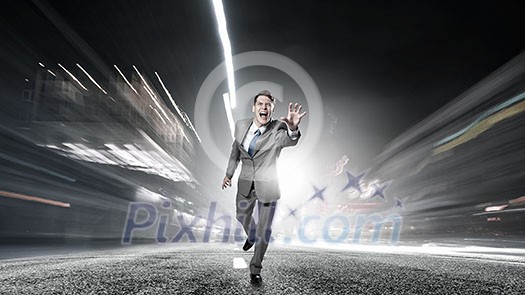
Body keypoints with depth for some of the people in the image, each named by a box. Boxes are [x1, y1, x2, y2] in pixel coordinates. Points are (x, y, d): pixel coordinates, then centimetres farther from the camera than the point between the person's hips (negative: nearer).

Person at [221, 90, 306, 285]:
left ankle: (255, 269, 29)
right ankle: (251, 236, 62)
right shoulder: (241, 125, -10)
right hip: (245, 183, 4)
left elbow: (289, 140, -47)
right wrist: (229, 173, 13)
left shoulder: (278, 128, -22)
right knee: (242, 216, 27)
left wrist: (292, 128, -70)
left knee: (264, 230, 7)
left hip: (267, 186, -3)